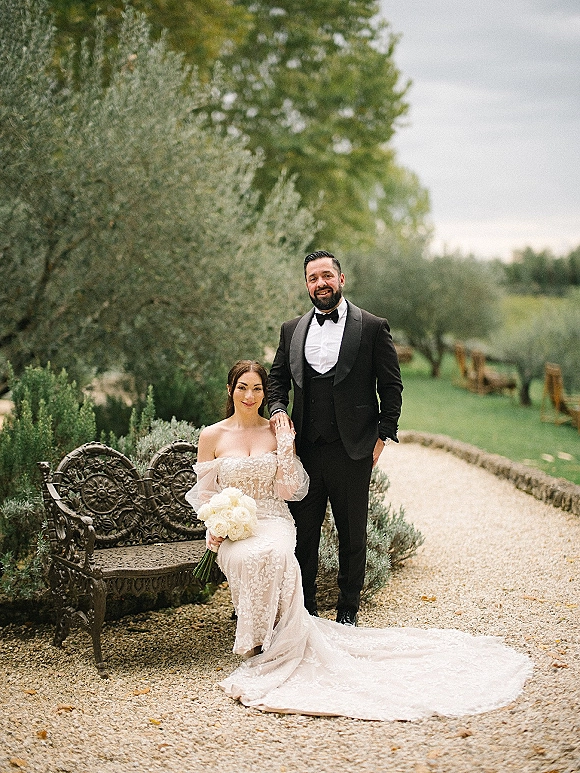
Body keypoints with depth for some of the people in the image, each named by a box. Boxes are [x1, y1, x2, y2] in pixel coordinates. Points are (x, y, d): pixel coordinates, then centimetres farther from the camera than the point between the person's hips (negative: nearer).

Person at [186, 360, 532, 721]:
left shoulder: (277, 433, 9)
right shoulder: (212, 436, 8)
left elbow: (287, 490, 3)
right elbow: (204, 492, 9)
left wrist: (285, 444, -5)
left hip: (274, 523, 1)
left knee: (276, 553, -36)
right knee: (253, 557, -36)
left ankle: (268, 644, -24)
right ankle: (256, 643, -21)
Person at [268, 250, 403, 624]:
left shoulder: (373, 327, -1)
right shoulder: (292, 330, 10)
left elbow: (392, 387, 0)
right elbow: (278, 378, 17)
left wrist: (383, 437, -4)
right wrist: (278, 409, -2)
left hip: (352, 452, -3)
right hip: (305, 449, 3)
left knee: (352, 536, 9)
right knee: (303, 534, 9)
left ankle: (348, 613, 24)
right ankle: (305, 611, 23)